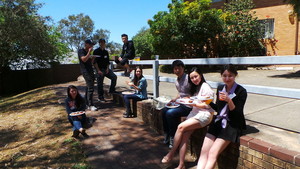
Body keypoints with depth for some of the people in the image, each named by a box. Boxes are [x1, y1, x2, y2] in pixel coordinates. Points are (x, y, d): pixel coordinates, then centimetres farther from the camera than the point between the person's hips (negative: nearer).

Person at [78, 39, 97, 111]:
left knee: (88, 87, 12)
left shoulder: (88, 52, 20)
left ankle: (86, 102, 22)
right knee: (90, 88, -14)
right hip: (86, 71, -8)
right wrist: (89, 52, -15)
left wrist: (92, 57, 6)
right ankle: (90, 105, -12)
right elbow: (84, 59, -19)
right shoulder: (81, 51, -4)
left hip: (90, 71, 9)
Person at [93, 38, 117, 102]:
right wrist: (98, 70, -16)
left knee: (114, 77, -9)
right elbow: (95, 62, -10)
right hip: (99, 69, -5)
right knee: (100, 83, -1)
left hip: (106, 69, 5)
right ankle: (100, 97, 11)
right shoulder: (96, 51, -4)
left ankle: (111, 91, 4)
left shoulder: (106, 52, 12)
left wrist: (107, 68, 0)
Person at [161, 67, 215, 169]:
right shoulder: (195, 87, 21)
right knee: (184, 135, -11)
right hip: (194, 113, 7)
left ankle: (171, 153, -6)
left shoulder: (205, 87, -6)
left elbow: (208, 105, -11)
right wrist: (188, 101, 0)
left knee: (181, 127, -22)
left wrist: (195, 104, -19)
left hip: (204, 114, -7)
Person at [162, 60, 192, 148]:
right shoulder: (177, 81, 10)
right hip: (180, 104, 8)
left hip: (188, 106, -8)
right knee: (164, 111, -4)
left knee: (170, 113, -22)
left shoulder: (188, 78, -16)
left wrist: (179, 99, -18)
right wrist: (175, 99, 2)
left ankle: (173, 138, -4)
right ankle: (167, 135, 10)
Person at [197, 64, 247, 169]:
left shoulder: (241, 91, -9)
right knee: (204, 151, -9)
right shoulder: (220, 88, 8)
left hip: (232, 125, -5)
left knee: (213, 153, -17)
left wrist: (229, 100, -27)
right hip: (219, 121, 6)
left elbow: (237, 114, -12)